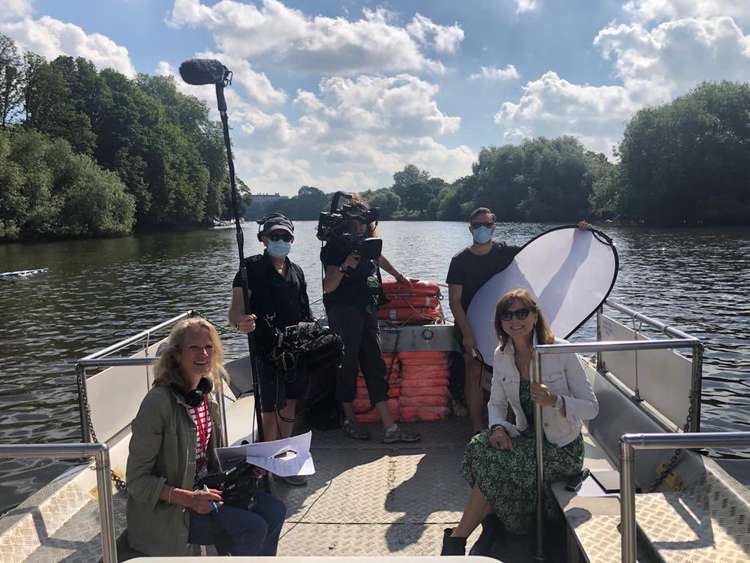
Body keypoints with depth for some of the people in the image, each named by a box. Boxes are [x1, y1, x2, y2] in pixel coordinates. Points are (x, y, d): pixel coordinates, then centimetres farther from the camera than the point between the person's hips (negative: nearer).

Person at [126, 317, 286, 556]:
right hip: (166, 509, -8)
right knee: (253, 528, -19)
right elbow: (137, 480, -19)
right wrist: (189, 499, -28)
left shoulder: (205, 393, 3)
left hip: (204, 487, 8)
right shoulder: (158, 402, -23)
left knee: (275, 511, -1)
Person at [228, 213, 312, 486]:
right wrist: (240, 321, -40)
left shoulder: (296, 271, 10)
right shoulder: (252, 268, -9)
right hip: (268, 349, -6)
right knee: (271, 408, -1)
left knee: (290, 403, 16)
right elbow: (235, 309, -19)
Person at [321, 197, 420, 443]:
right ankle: (349, 421, 21)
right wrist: (344, 267, -32)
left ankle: (390, 428, 5)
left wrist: (398, 275, 46)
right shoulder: (335, 247, -8)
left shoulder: (369, 243, 12)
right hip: (343, 314, -6)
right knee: (348, 366, 2)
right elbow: (327, 287, -16)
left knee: (376, 368, 4)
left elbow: (379, 258, 36)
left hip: (367, 312, 6)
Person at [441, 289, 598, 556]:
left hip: (562, 449, -5)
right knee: (479, 445, -24)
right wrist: (498, 428, -14)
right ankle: (492, 518, -3)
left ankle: (457, 538, -8)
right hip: (526, 438, 5)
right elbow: (496, 403, 8)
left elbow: (591, 408, -13)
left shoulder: (561, 352, -16)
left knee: (492, 463, -24)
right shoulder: (502, 355, 0)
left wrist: (554, 401, -32)